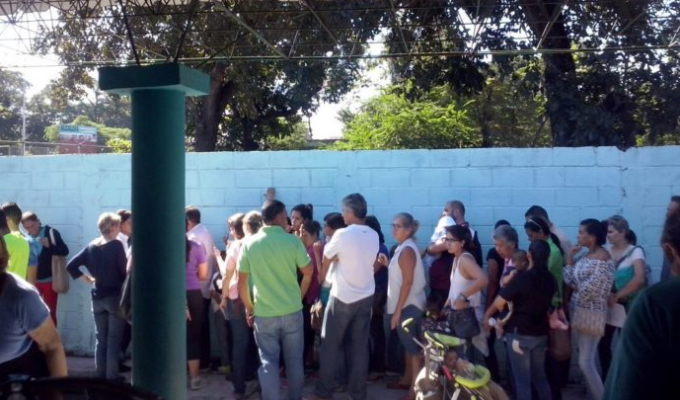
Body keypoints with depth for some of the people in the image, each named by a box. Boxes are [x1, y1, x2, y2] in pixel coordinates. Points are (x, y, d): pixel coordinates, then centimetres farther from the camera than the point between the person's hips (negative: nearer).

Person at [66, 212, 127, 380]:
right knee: (114, 340, 1)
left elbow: (71, 266, 5)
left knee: (101, 339, 13)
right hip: (115, 296, -5)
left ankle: (101, 376, 18)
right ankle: (112, 378, 3)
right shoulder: (116, 245, -12)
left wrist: (88, 279, 9)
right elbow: (125, 271, -14)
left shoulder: (91, 246, 5)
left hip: (98, 297, 6)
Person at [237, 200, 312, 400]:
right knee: (294, 359, 15)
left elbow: (242, 282, -1)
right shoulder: (293, 241, -8)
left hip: (264, 313, 0)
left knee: (268, 361, 8)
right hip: (292, 311, 0)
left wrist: (249, 307, 11)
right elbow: (308, 274, 0)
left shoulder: (249, 243, -4)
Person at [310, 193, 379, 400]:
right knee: (360, 346, 11)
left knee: (330, 345, 7)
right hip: (366, 297, 5)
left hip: (342, 298, -5)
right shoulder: (374, 236, 2)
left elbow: (325, 261, -4)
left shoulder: (342, 234, -17)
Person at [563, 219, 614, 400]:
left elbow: (592, 289, -23)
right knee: (586, 360, 15)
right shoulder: (585, 255, 7)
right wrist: (569, 258, -3)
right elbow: (570, 280, 4)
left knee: (586, 363, -6)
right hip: (580, 312, 9)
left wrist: (576, 287, -5)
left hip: (592, 314, -9)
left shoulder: (603, 258, -19)